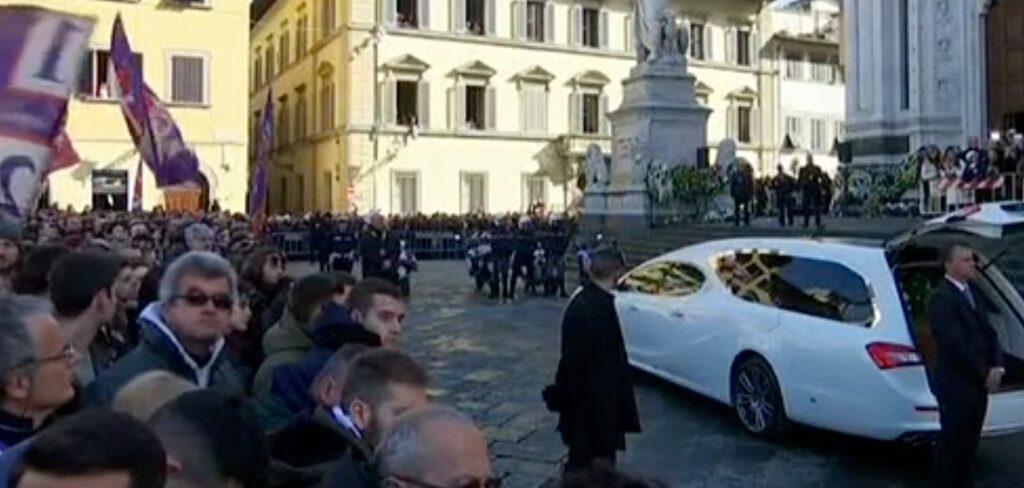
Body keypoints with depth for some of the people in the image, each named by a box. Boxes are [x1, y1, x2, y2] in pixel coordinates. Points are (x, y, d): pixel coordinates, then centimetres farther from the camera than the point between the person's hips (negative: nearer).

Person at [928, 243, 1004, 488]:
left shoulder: (974, 293, 13)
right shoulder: (941, 297, -16)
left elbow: (989, 332, 12)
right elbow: (956, 344, -20)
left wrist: (997, 367, -3)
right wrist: (985, 373, -12)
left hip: (978, 382, 8)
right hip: (956, 383, -8)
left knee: (969, 442, 17)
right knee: (952, 442, 2)